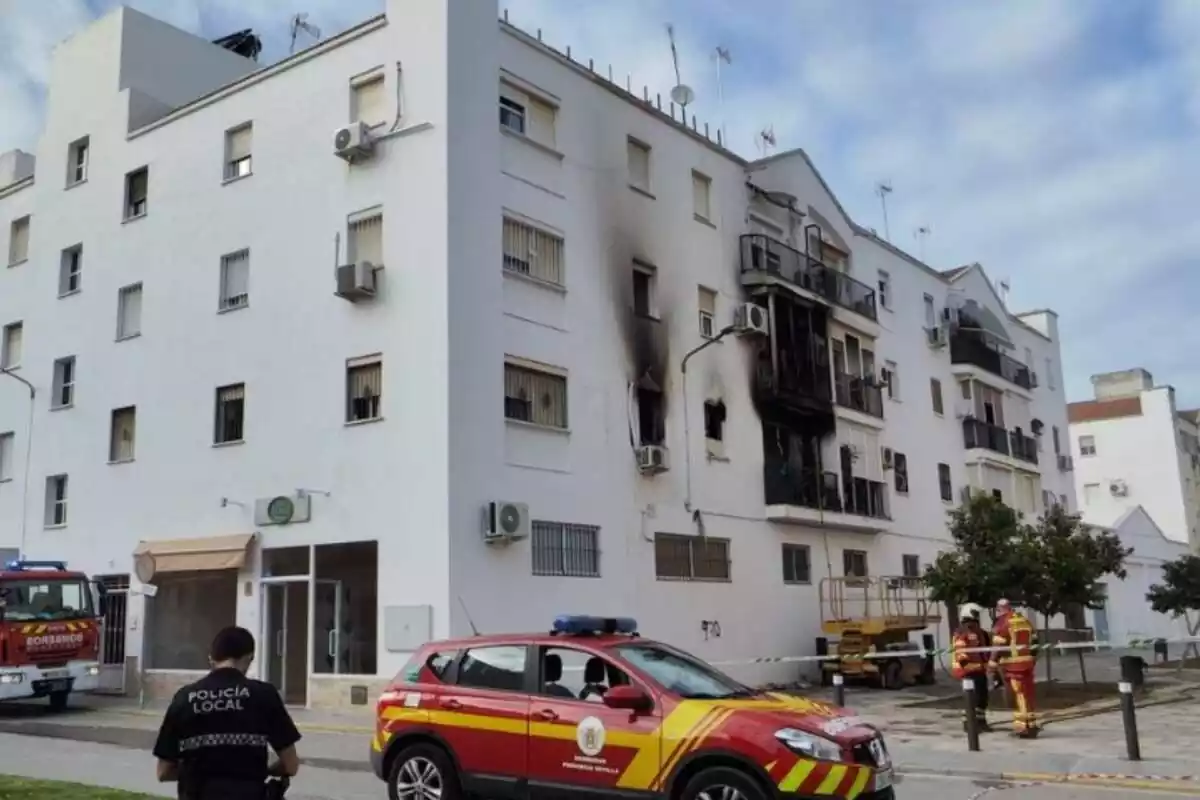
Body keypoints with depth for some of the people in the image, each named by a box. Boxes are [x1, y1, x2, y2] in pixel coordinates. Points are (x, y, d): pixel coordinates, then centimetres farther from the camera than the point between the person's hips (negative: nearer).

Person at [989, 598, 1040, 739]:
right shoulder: (1025, 621, 14)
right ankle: (1030, 724, 18)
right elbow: (1034, 643, 17)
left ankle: (1025, 726, -4)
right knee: (1027, 694, 12)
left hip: (1012, 663, -7)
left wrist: (992, 664, -10)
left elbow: (998, 645, -14)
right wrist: (1033, 661, 24)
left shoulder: (1003, 622, -9)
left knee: (1019, 695, -3)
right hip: (1027, 662, 7)